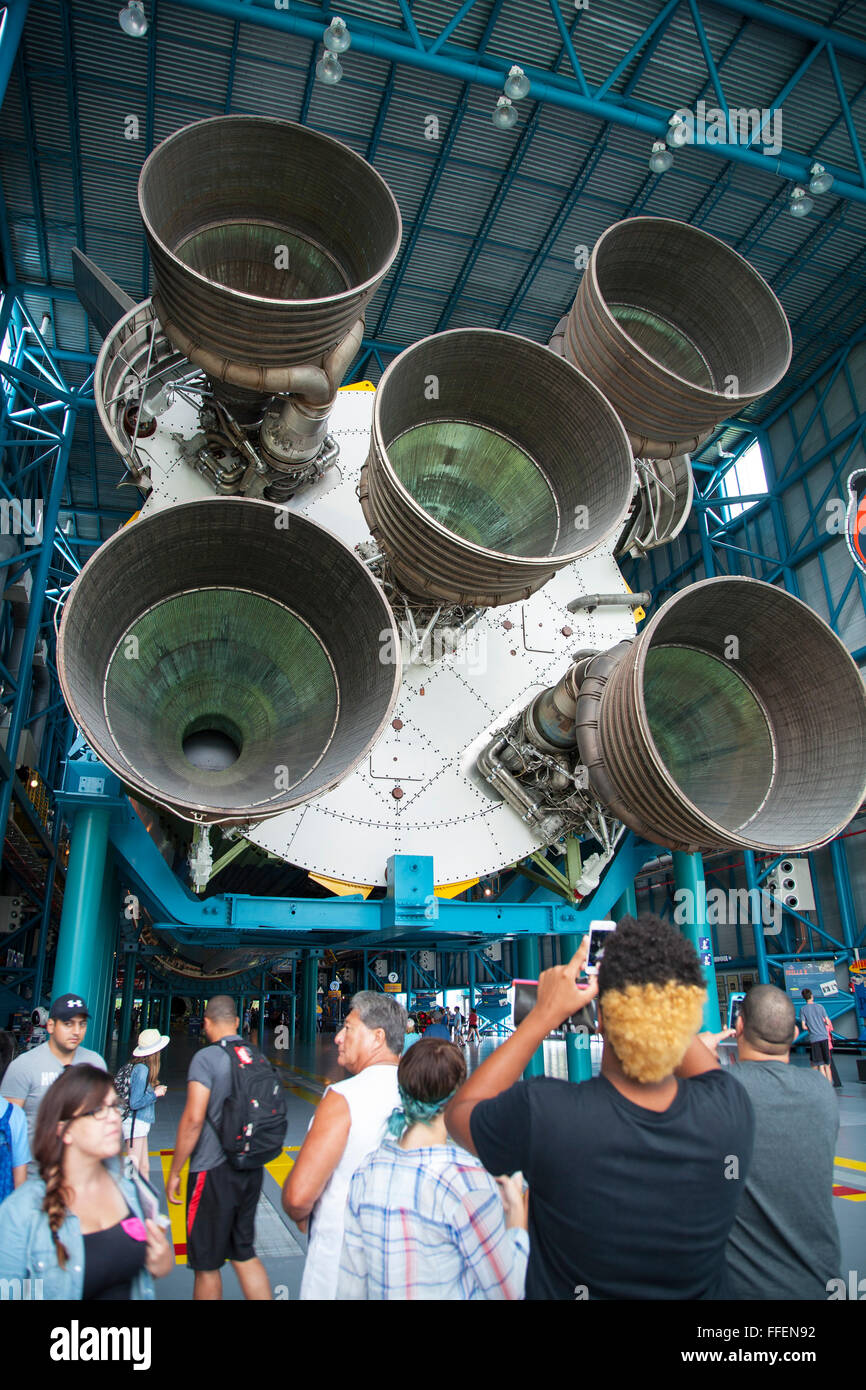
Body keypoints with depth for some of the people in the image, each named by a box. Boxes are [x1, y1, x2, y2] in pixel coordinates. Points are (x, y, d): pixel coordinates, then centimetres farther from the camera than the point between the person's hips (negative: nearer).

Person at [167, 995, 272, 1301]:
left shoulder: (206, 1058, -15)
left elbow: (193, 1119, -20)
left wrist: (174, 1172, -10)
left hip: (213, 1172, -6)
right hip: (252, 1170, 6)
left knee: (206, 1265, 11)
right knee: (244, 1255, 19)